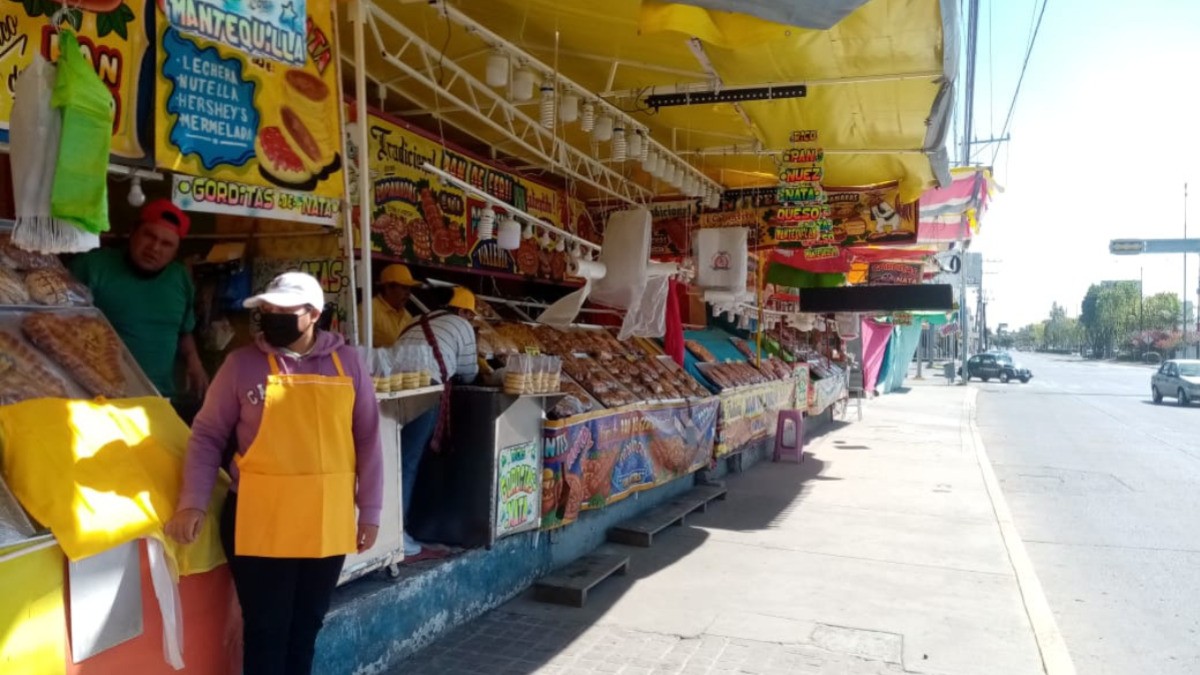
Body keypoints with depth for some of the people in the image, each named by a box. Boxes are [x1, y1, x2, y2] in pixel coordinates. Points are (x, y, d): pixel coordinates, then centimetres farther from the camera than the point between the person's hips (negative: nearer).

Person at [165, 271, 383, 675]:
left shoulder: (348, 363, 1)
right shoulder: (243, 364, -3)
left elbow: (367, 440, 5)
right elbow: (207, 436, 2)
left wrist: (369, 511, 4)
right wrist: (192, 504, -7)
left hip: (328, 522, 2)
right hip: (260, 522, -2)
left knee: (307, 626, 16)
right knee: (267, 630, 7)